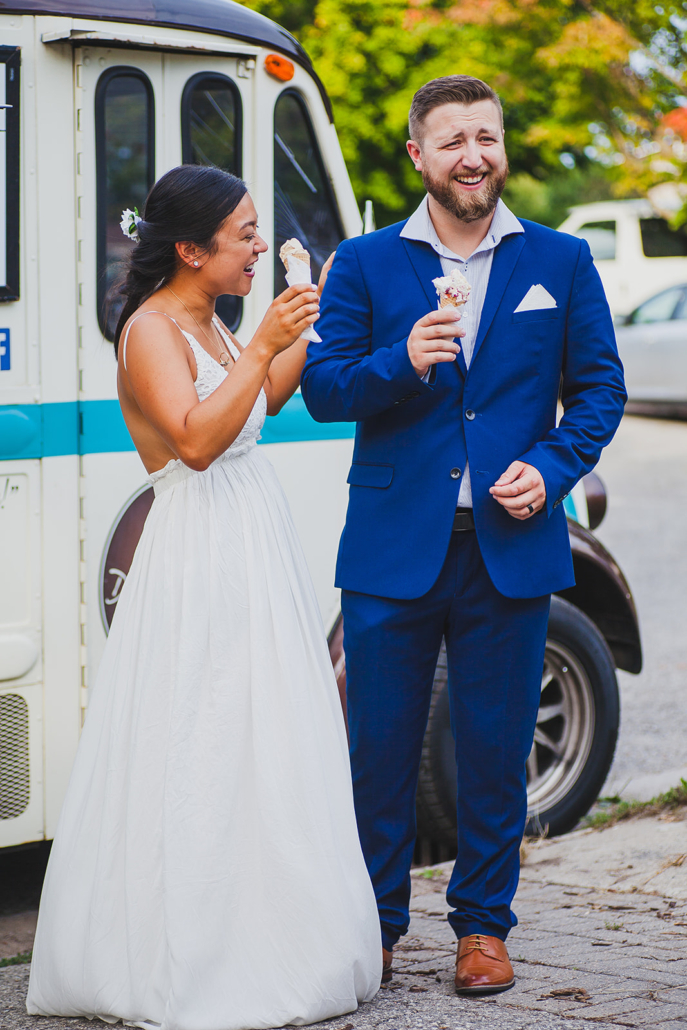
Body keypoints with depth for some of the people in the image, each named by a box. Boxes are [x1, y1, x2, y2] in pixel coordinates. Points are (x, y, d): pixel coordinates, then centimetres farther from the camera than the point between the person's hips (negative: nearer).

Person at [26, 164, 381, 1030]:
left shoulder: (206, 323, 13)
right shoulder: (150, 331, -14)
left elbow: (268, 400, 28)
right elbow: (196, 439, -28)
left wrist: (311, 322, 21)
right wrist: (260, 346, -29)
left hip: (254, 542, 10)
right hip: (200, 558, -9)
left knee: (260, 747, 11)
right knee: (198, 757, -6)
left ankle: (266, 945, 18)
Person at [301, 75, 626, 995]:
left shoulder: (561, 262, 8)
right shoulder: (365, 264, 6)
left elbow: (598, 389, 8)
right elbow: (322, 388, 0)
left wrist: (551, 467, -8)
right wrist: (401, 363, -18)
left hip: (511, 543, 0)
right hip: (394, 546, 0)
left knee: (496, 747, 6)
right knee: (380, 745, 5)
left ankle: (482, 925, 20)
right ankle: (374, 925, 18)